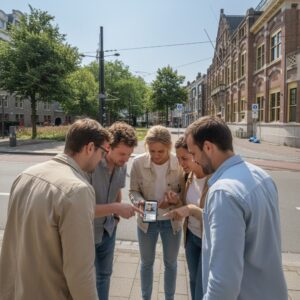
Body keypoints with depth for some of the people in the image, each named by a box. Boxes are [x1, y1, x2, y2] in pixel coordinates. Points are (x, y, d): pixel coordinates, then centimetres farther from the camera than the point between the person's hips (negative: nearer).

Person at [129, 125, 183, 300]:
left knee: (171, 263, 21)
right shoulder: (138, 163, -17)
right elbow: (133, 190, -7)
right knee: (146, 263, 21)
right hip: (146, 220, 1)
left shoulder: (180, 163, -20)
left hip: (171, 221, 0)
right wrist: (139, 201, -28)